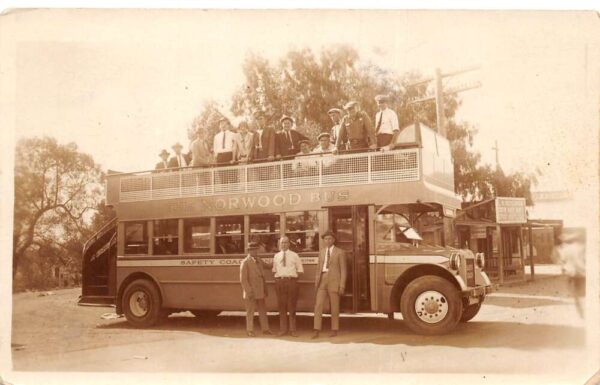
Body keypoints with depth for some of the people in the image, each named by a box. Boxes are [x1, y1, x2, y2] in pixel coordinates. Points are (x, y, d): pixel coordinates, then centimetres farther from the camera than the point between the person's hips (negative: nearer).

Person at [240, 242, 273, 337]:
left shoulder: (259, 260, 11)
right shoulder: (245, 262, -9)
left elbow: (267, 266, 31)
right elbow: (243, 279, -13)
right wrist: (249, 291, -17)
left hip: (260, 291, 6)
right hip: (251, 292, -6)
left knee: (263, 311, 10)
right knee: (250, 312, 2)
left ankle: (265, 329, 18)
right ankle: (250, 331, 12)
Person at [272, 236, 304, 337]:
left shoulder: (294, 255, 4)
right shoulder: (276, 256, 11)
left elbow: (300, 270, 6)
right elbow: (274, 270, 17)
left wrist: (292, 276, -4)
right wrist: (278, 278, 2)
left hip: (291, 281, -2)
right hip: (279, 282, 2)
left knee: (292, 306, 2)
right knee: (281, 306, 4)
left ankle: (292, 330, 9)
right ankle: (283, 329, 12)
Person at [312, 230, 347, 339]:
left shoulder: (340, 252, -2)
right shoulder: (321, 252, 13)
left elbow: (343, 270, -5)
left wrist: (342, 286, -11)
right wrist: (316, 282, 7)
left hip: (334, 280, -4)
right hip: (322, 280, 4)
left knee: (334, 307, 2)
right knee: (318, 305, -6)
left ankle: (334, 330, 14)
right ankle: (317, 331, -6)